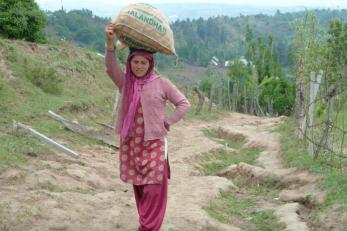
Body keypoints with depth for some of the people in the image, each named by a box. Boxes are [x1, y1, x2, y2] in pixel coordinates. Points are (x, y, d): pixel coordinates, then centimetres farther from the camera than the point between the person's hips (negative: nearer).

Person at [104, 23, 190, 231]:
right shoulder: (125, 82, 2)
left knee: (154, 188, -6)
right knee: (138, 187, 13)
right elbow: (111, 67, -18)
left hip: (154, 144, -3)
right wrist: (110, 42, -33)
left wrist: (167, 122, -6)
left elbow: (184, 104, 3)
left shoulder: (161, 84, -4)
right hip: (131, 144, 3)